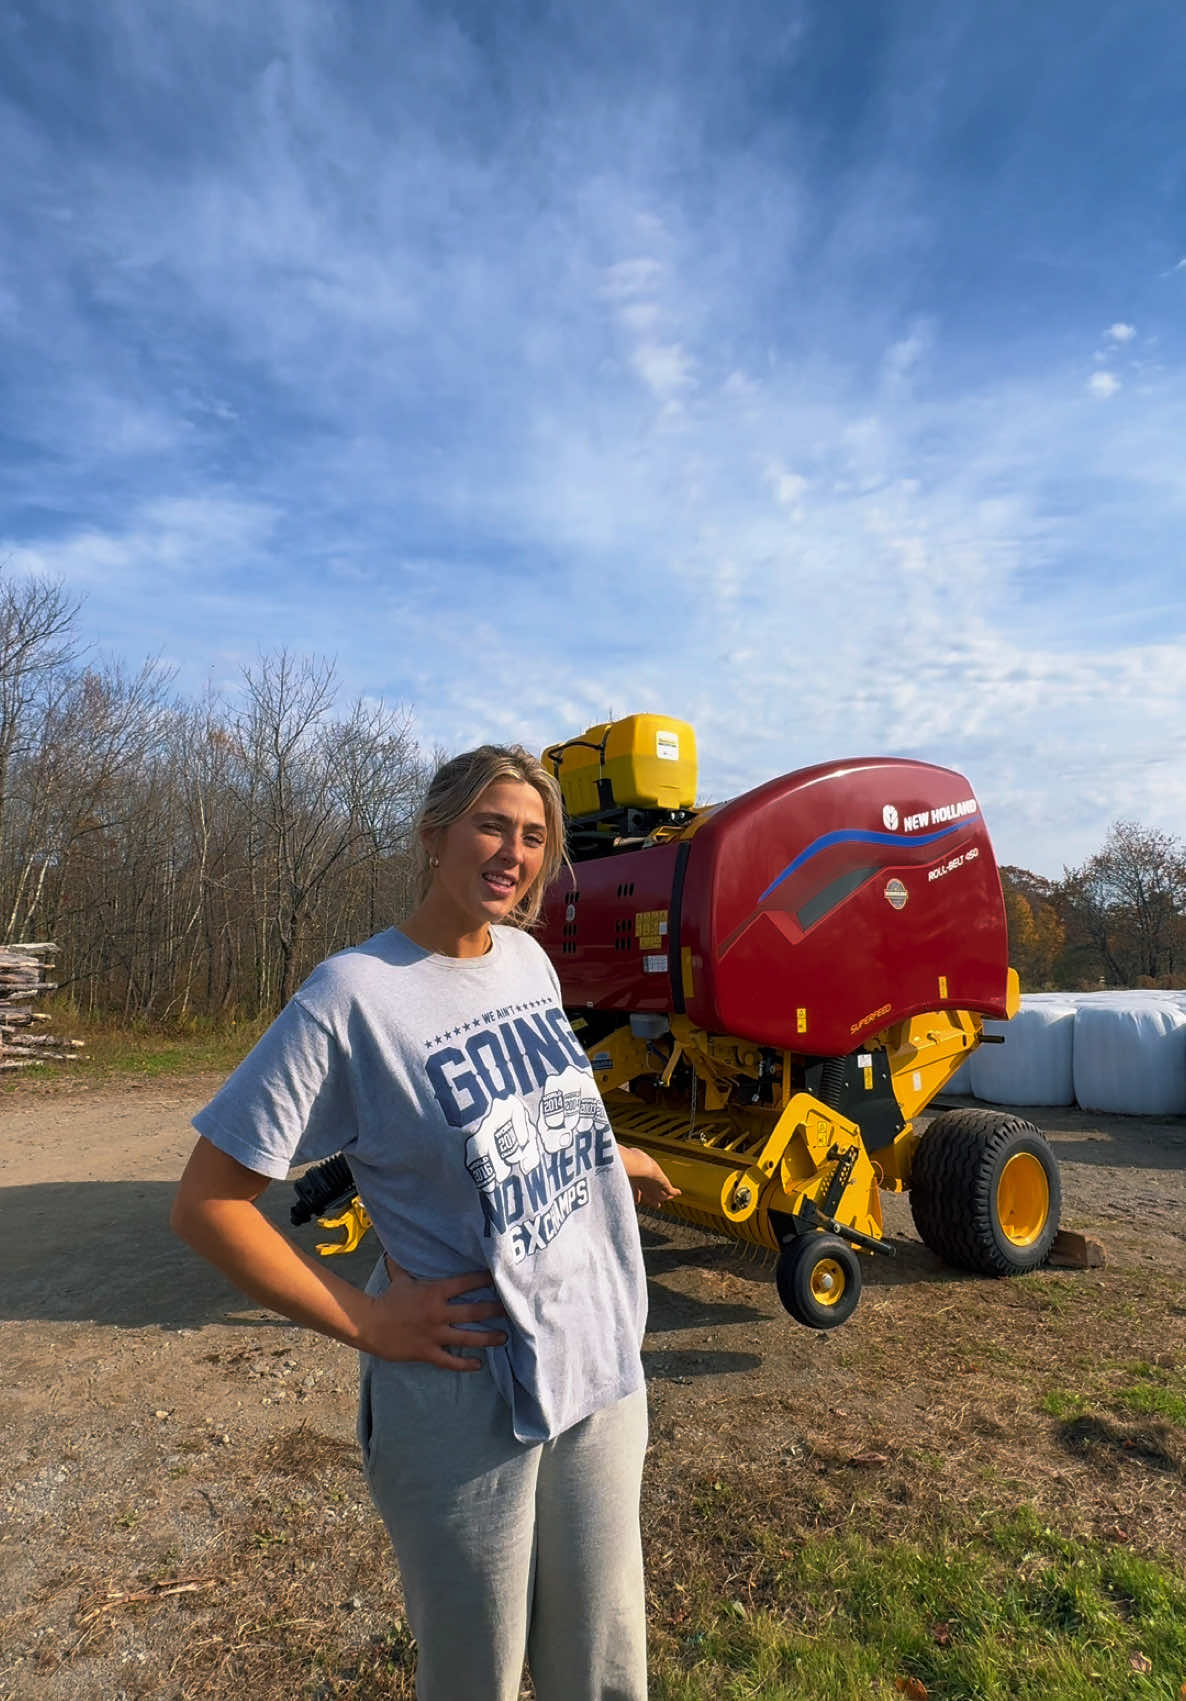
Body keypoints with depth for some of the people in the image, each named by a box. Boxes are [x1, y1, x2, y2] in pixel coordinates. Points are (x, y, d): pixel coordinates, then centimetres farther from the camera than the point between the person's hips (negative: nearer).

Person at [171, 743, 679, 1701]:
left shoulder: (529, 958, 1)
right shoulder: (354, 996, -20)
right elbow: (207, 1203, -16)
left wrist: (611, 1157, 12)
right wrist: (367, 1323, -18)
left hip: (604, 1368, 6)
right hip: (471, 1401, -5)